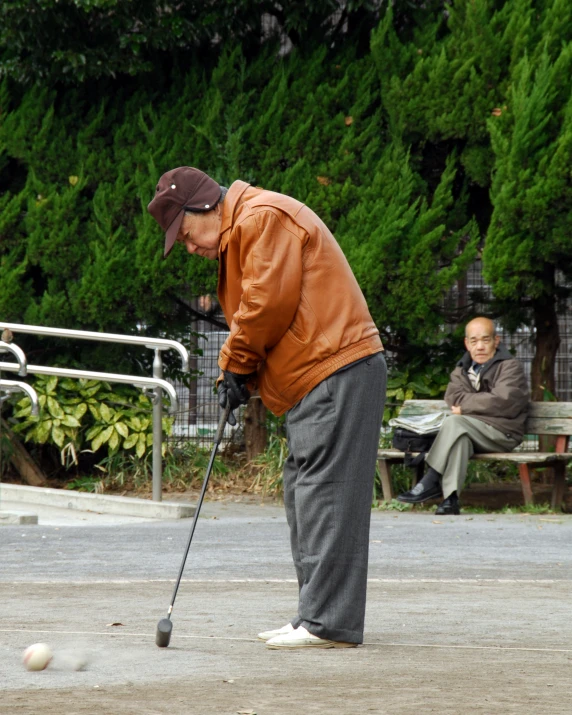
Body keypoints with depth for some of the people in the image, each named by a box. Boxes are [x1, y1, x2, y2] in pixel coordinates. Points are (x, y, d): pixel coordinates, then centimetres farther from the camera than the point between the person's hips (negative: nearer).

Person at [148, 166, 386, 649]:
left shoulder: (264, 218, -10)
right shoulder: (239, 237, 23)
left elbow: (269, 303, -17)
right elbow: (258, 314, 23)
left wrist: (236, 365, -4)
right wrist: (240, 374, 5)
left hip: (337, 373, -11)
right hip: (314, 384, 11)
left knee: (324, 494, -13)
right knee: (304, 496, 11)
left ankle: (330, 622, -15)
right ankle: (317, 616, 14)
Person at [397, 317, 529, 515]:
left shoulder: (510, 367, 5)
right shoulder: (463, 369, 22)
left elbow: (502, 402, -13)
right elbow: (453, 396, 1)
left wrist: (465, 407, -7)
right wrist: (483, 401, -11)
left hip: (501, 433, -5)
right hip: (471, 432, 5)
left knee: (454, 423, -30)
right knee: (459, 438, -32)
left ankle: (432, 482, -34)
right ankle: (450, 498, -45)